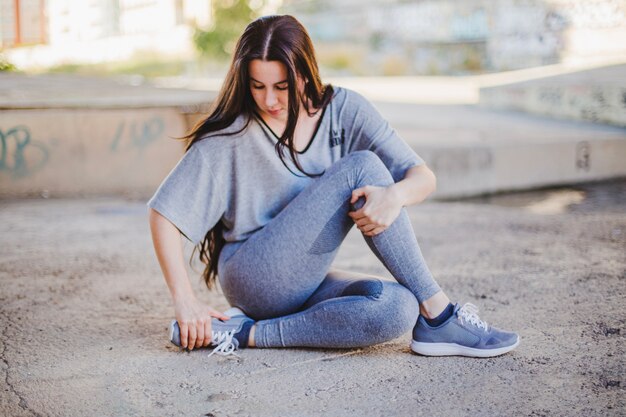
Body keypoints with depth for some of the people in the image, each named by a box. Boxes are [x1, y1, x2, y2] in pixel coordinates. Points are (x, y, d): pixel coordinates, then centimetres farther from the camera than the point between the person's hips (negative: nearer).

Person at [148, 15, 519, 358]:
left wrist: (395, 195, -32)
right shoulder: (231, 135, -9)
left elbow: (424, 176, -8)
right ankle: (439, 316, -19)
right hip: (254, 280, -5)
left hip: (308, 284, 5)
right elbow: (165, 214, -9)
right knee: (361, 166, -21)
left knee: (397, 310, -28)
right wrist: (186, 302, -17)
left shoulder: (344, 111, -1)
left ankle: (251, 333, -17)